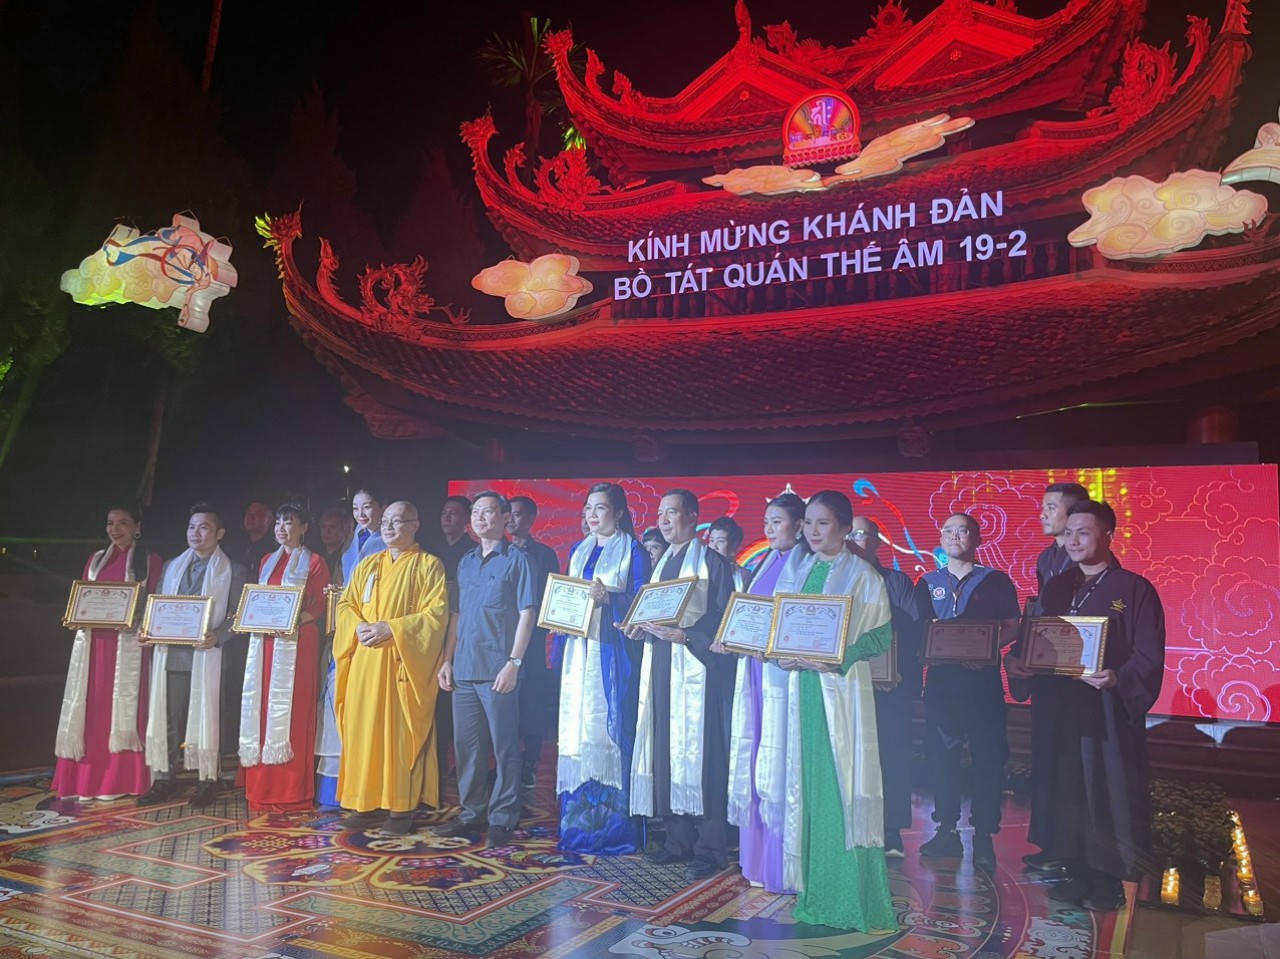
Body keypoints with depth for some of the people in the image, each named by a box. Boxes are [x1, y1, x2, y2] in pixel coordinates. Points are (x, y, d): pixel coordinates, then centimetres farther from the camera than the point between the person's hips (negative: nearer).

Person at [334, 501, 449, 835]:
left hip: (403, 663, -5)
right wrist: (359, 626, -7)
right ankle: (368, 803, 13)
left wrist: (391, 628, -17)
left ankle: (401, 807, 4)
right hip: (365, 662, 5)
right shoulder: (367, 565, 17)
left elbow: (437, 612, -9)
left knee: (400, 731, -4)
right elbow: (345, 604, 15)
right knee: (364, 729, 4)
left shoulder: (428, 565, 0)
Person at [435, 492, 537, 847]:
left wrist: (513, 663, -14)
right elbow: (457, 614, 18)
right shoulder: (465, 562, 15)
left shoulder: (516, 560, -3)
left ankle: (503, 817, 12)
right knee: (466, 746, 11)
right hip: (464, 671, 6)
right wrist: (448, 660, 11)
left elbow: (527, 614, -7)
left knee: (504, 747, 1)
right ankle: (471, 813, 23)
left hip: (497, 671, -6)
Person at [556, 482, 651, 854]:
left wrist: (608, 598, -23)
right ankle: (578, 823, 14)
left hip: (612, 655, -5)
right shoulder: (578, 551, 17)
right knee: (577, 733, 5)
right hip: (578, 654, 6)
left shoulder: (633, 552, -1)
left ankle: (614, 828, 3)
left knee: (610, 732, -6)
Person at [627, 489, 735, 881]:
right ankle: (678, 840, 17)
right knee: (665, 752, 7)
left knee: (699, 752, -6)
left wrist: (685, 635, -20)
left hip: (695, 665, -7)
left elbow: (723, 614, -11)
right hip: (660, 665, 7)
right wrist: (640, 628, 4)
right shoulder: (661, 563, 19)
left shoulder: (711, 562, -3)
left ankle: (710, 848, 3)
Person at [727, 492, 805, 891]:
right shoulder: (764, 565, 16)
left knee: (779, 764, -4)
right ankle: (757, 855, 23)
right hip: (754, 670, 8)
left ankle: (783, 865, 8)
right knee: (754, 763, 12)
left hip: (784, 672, -8)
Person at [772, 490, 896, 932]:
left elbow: (881, 635, -6)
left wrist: (837, 659, -18)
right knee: (805, 784, 7)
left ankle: (853, 895, 5)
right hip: (800, 686, 5)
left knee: (843, 785, -4)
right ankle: (814, 890, 18)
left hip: (842, 689, -4)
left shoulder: (862, 575, -2)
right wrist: (781, 655, -6)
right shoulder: (795, 569, 12)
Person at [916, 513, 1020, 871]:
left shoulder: (996, 581, 5)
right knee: (941, 754, 5)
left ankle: (983, 835, 9)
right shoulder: (927, 583, 12)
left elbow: (1012, 626, 1)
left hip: (983, 678, -2)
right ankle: (946, 831, 16)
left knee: (987, 756, -1)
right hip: (941, 677, 3)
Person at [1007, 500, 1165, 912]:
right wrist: (1019, 659, -7)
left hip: (1110, 710, -5)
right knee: (1066, 794, 9)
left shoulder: (1134, 589, -4)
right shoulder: (1056, 588, 12)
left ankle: (1108, 883, 15)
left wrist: (1116, 680, -27)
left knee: (1109, 796, 2)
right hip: (1060, 708, 5)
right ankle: (1079, 876, 22)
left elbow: (1148, 658, -10)